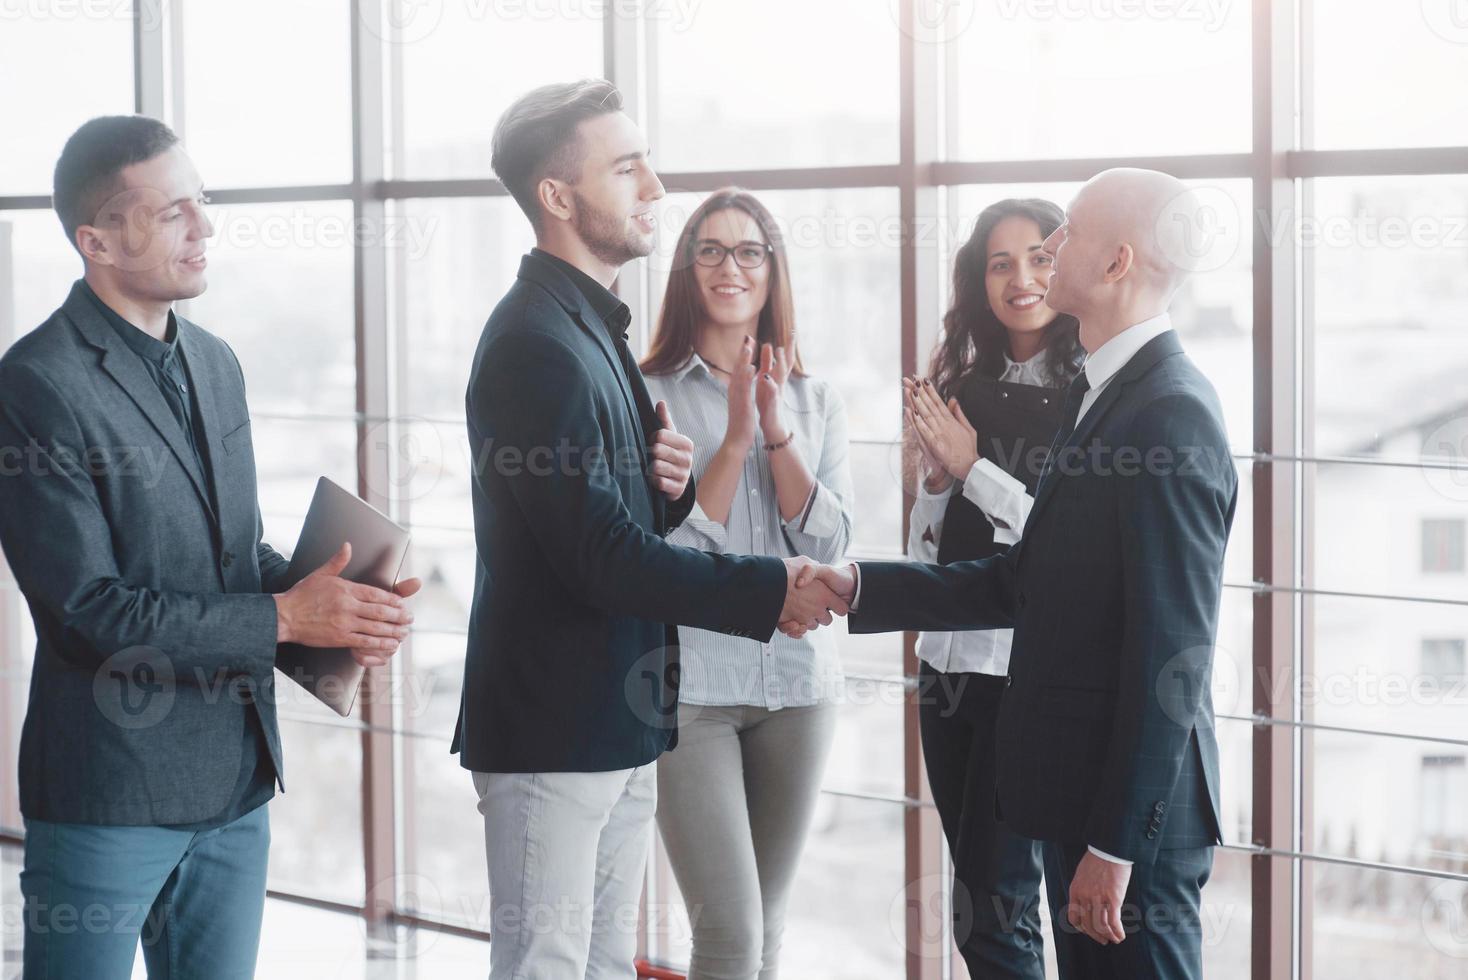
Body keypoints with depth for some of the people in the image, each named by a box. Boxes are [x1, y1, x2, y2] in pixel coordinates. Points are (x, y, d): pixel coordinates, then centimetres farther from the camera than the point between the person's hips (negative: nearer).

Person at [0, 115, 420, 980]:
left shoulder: (216, 363, 11)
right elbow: (85, 608, -19)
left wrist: (331, 601, -4)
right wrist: (283, 618, -17)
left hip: (238, 782, 7)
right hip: (113, 793, -7)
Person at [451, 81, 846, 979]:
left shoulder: (592, 327, 14)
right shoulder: (537, 344, -17)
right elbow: (601, 555, -21)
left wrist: (669, 484, -2)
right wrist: (772, 593, -15)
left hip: (617, 720, 10)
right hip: (555, 728, -10)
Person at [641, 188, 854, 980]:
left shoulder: (816, 403, 9)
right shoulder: (649, 395, -3)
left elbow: (829, 542, -2)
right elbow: (670, 549, -10)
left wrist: (777, 430, -11)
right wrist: (736, 434, -14)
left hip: (797, 682, 4)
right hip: (689, 685, -4)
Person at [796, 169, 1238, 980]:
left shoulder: (1171, 415, -20)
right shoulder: (1100, 394, 11)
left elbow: (1172, 654, -22)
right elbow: (1024, 581, 13)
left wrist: (1116, 843, -21)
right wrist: (859, 589, 7)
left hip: (1133, 809, -10)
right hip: (1079, 790, 10)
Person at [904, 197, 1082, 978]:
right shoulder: (966, 387, 10)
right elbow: (923, 550, 13)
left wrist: (973, 468, -14)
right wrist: (935, 473, -6)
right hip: (949, 661, 7)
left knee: (991, 913, -4)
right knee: (979, 897, 13)